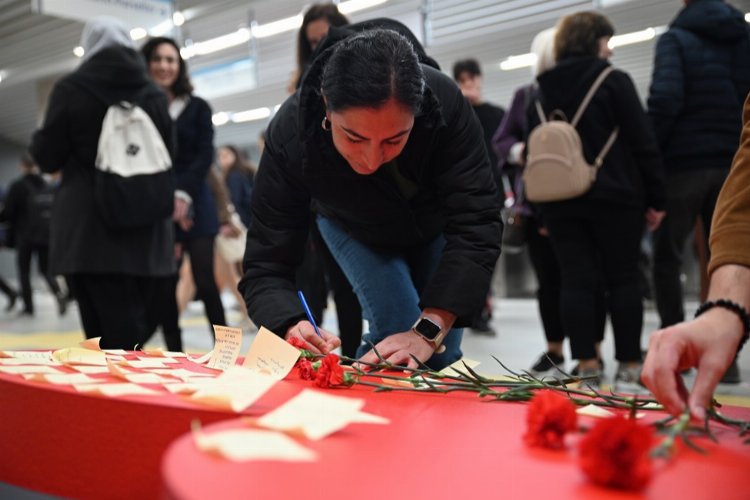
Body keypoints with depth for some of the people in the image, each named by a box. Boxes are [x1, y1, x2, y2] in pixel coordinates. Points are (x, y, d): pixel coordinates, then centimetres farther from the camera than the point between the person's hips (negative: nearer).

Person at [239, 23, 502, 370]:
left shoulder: (445, 103, -40)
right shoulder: (289, 135, -39)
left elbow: (475, 224, -40)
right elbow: (266, 266, -36)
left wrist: (429, 331, -50)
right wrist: (292, 327, -57)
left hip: (435, 220, 1)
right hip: (354, 229, -1)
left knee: (441, 352, 1)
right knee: (396, 328, -18)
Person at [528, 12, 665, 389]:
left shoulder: (542, 90, 10)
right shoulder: (613, 81, -3)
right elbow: (643, 143, -6)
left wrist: (541, 208, 15)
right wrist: (655, 198, -1)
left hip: (560, 202, 4)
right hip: (613, 198, -3)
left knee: (576, 281, 3)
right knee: (623, 280, 3)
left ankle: (587, 366, 1)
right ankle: (628, 368, 5)